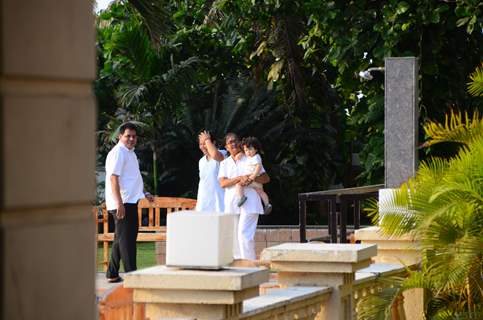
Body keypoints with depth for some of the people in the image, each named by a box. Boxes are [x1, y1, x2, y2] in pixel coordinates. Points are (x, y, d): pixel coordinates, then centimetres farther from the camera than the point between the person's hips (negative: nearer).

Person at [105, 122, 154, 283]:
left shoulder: (130, 153, 19)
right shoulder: (118, 152, -12)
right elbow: (113, 178, -21)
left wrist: (144, 193, 27)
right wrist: (119, 203, -27)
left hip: (130, 202, 10)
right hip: (123, 203, -10)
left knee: (121, 239, 14)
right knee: (126, 239, -9)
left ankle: (112, 274, 21)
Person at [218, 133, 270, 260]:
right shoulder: (224, 163, 15)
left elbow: (266, 178, 5)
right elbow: (223, 183, -1)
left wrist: (251, 179, -13)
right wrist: (239, 178, -16)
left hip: (249, 202, -3)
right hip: (231, 204, 3)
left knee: (244, 233, -15)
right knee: (233, 235, 3)